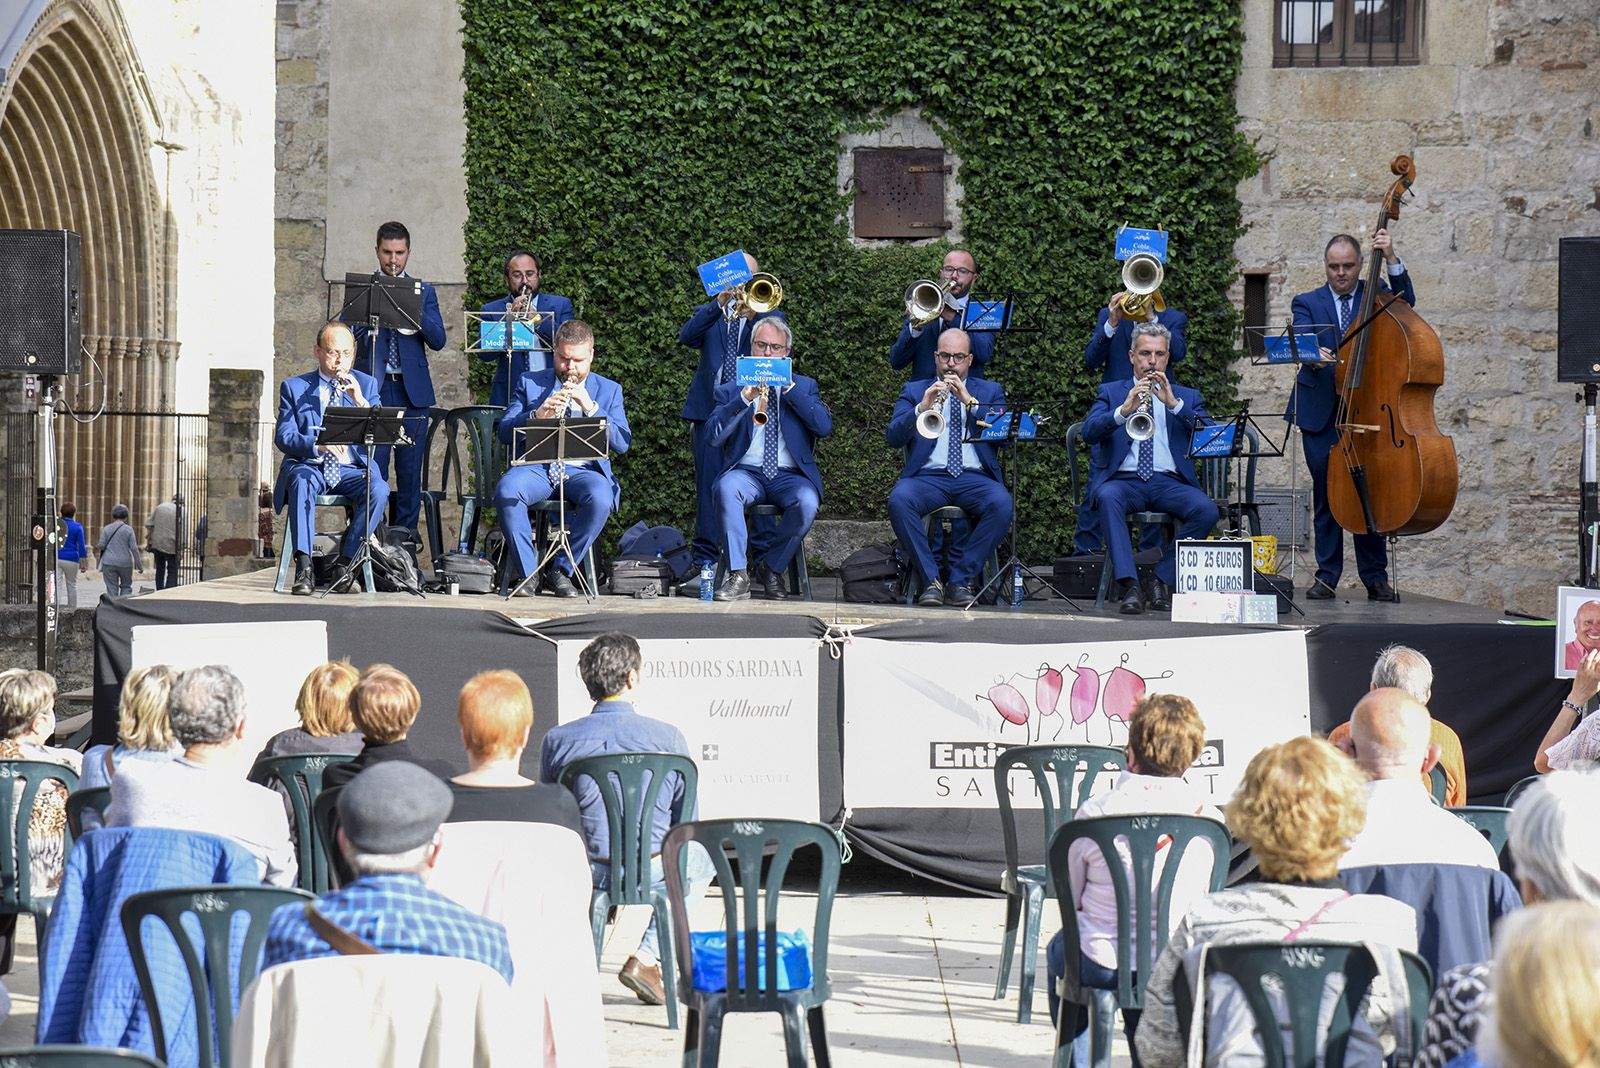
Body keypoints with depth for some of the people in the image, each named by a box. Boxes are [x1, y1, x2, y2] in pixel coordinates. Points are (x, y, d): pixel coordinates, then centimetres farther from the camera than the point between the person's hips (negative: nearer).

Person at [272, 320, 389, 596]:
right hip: (309, 466, -1)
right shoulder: (294, 387, 7)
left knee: (379, 489, -31)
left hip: (352, 470, 1)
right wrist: (318, 445, -24)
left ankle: (345, 563, -22)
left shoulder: (366, 385, 10)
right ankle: (303, 566, -39)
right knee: (301, 482, -37)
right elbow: (283, 437, -4)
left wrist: (360, 400, -17)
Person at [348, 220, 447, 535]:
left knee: (410, 471, 2)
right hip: (374, 389, -1)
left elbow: (438, 340, 3)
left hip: (412, 391, 1)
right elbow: (351, 335, -1)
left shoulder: (423, 292, 13)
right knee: (372, 471, -4)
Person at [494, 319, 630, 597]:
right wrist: (537, 415, -14)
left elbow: (622, 444, 1)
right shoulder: (530, 383, 15)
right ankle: (528, 572, -18)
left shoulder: (609, 390, 14)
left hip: (584, 469, 0)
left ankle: (561, 570, -16)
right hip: (538, 467, 0)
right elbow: (504, 432, 4)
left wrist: (591, 408, -11)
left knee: (600, 498, -35)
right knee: (506, 490, -33)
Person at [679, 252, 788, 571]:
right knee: (709, 485, -5)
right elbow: (687, 336, -3)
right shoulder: (710, 313, 18)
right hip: (710, 410, 1)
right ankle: (705, 560, -4)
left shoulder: (768, 314, 16)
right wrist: (718, 305, -15)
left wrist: (754, 315, -20)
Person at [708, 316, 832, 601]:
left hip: (790, 475, 1)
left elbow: (825, 427, -1)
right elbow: (715, 435, -4)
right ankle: (738, 575, -31)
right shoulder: (731, 390, 14)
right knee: (726, 488, -35)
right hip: (747, 472, -1)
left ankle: (772, 568, -10)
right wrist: (745, 397, -16)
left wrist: (789, 388, -6)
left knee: (807, 501, -33)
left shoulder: (804, 386, 18)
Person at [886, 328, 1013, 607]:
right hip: (928, 476, 0)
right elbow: (892, 436, 3)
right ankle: (931, 580, -23)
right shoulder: (914, 391, 18)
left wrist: (970, 402, -7)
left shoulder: (990, 392, 20)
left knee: (1002, 505, -32)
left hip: (974, 477, 0)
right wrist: (921, 408, -14)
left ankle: (961, 579, -19)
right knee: (899, 500, -33)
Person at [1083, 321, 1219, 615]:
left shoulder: (1187, 397, 21)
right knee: (1108, 497, -36)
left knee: (1207, 510, -29)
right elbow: (1089, 432, -1)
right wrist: (1124, 410, -18)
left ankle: (1163, 578, -14)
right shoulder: (1111, 392, 18)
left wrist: (1174, 404, -12)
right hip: (1124, 480, -1)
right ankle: (1130, 585, -39)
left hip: (1170, 482, 1)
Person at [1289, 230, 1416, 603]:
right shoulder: (1308, 303, 9)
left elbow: (1406, 302, -8)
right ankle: (1327, 575, 9)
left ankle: (1375, 577, 4)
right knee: (1325, 492, 3)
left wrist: (1391, 259, -17)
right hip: (1321, 413, 0)